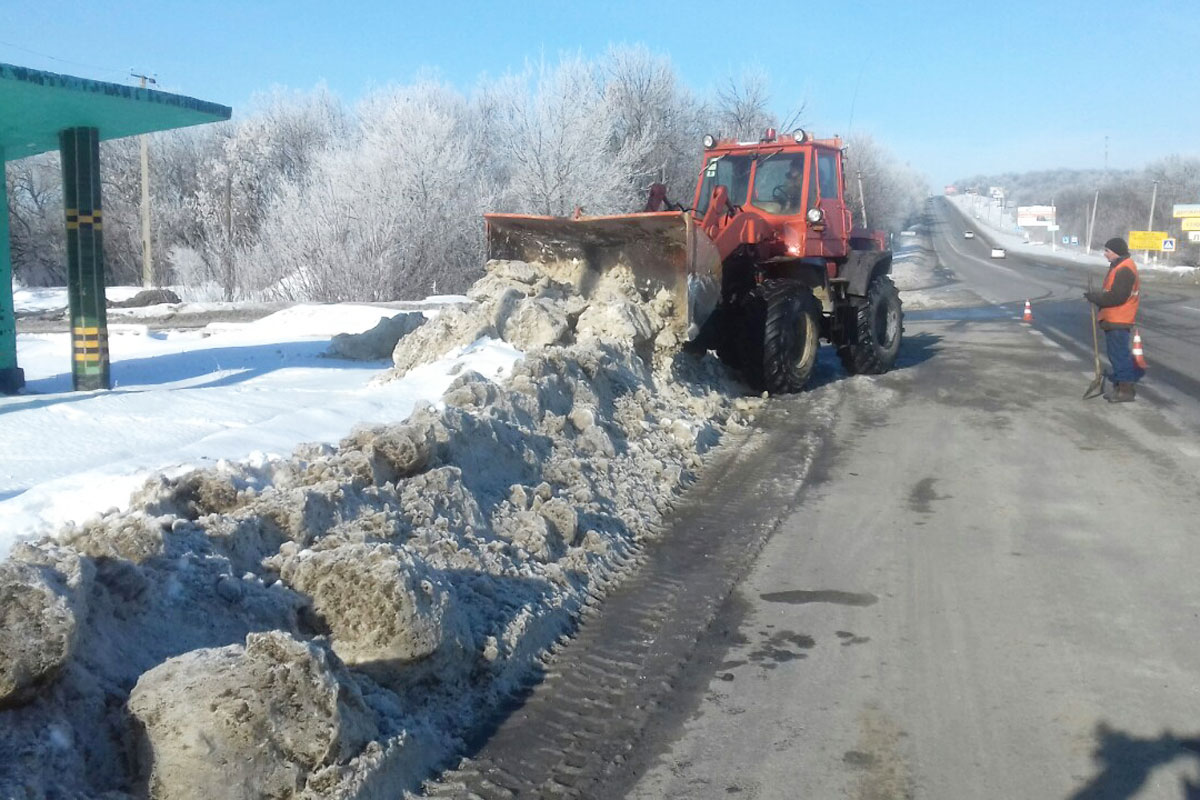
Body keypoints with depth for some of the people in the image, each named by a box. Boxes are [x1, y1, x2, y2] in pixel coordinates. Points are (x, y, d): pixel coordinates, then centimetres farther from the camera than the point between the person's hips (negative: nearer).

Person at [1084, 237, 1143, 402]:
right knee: (1117, 353, 16)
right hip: (1113, 320, 11)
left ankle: (1126, 390, -1)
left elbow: (1116, 297, -23)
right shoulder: (1119, 267, 15)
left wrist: (1094, 297, -14)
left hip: (1118, 321, -11)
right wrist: (1096, 295, 5)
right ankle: (1120, 386, 24)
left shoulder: (1124, 270, -18)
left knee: (1120, 354, -6)